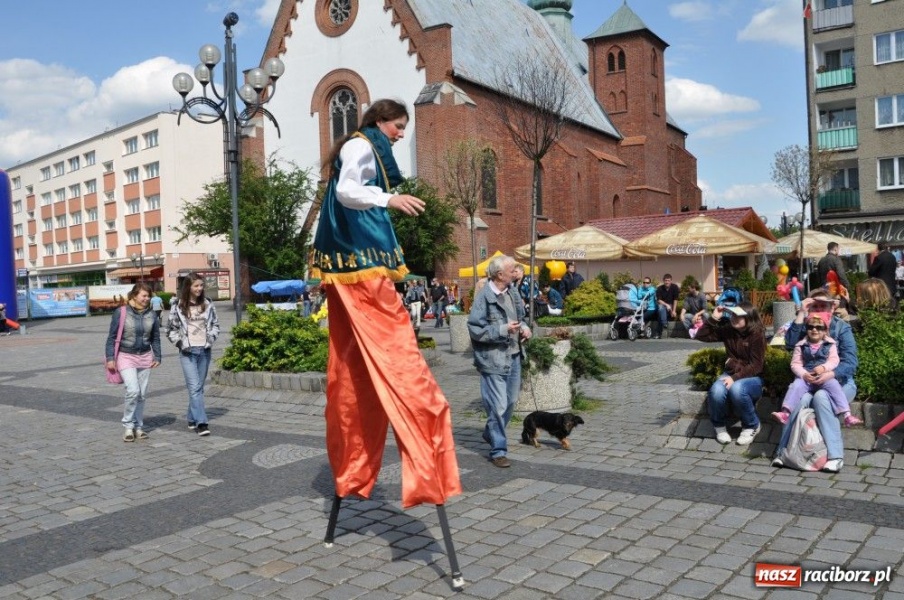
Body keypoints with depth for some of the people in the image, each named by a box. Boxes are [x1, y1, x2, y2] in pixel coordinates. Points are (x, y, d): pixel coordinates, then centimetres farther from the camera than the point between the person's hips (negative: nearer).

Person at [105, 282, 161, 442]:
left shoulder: (151, 315, 4)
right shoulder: (121, 313, -7)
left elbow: (155, 338, 12)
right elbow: (112, 337, -3)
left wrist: (157, 357, 6)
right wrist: (110, 358, -7)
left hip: (145, 357, 4)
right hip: (126, 357, -4)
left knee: (142, 394, 7)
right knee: (133, 390, -16)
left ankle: (138, 426, 20)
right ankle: (128, 426, 1)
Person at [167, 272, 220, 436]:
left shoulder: (207, 304, 6)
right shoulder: (178, 306, -2)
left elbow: (215, 324, 15)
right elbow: (172, 329, 4)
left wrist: (211, 338, 0)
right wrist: (180, 342, -9)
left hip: (204, 351, 4)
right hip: (188, 352, -4)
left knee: (199, 386, 11)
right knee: (195, 387, -11)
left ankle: (192, 418, 25)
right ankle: (201, 422, -14)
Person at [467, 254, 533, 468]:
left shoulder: (512, 291, 6)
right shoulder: (484, 297, -17)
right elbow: (475, 330, -18)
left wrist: (524, 327, 1)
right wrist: (504, 330, -22)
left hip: (513, 355, 8)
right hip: (493, 359, -8)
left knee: (511, 402, 19)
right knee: (498, 406, -4)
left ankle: (491, 434, 42)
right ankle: (498, 450, 10)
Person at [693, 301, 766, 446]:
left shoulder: (757, 333, -14)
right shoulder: (727, 329, -1)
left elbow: (756, 365, -17)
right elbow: (701, 336, 2)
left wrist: (735, 378, -27)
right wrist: (713, 318, -10)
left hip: (752, 377, -4)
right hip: (731, 373, 4)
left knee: (736, 389, -39)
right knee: (716, 391, -31)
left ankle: (751, 426, -10)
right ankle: (720, 426, -1)